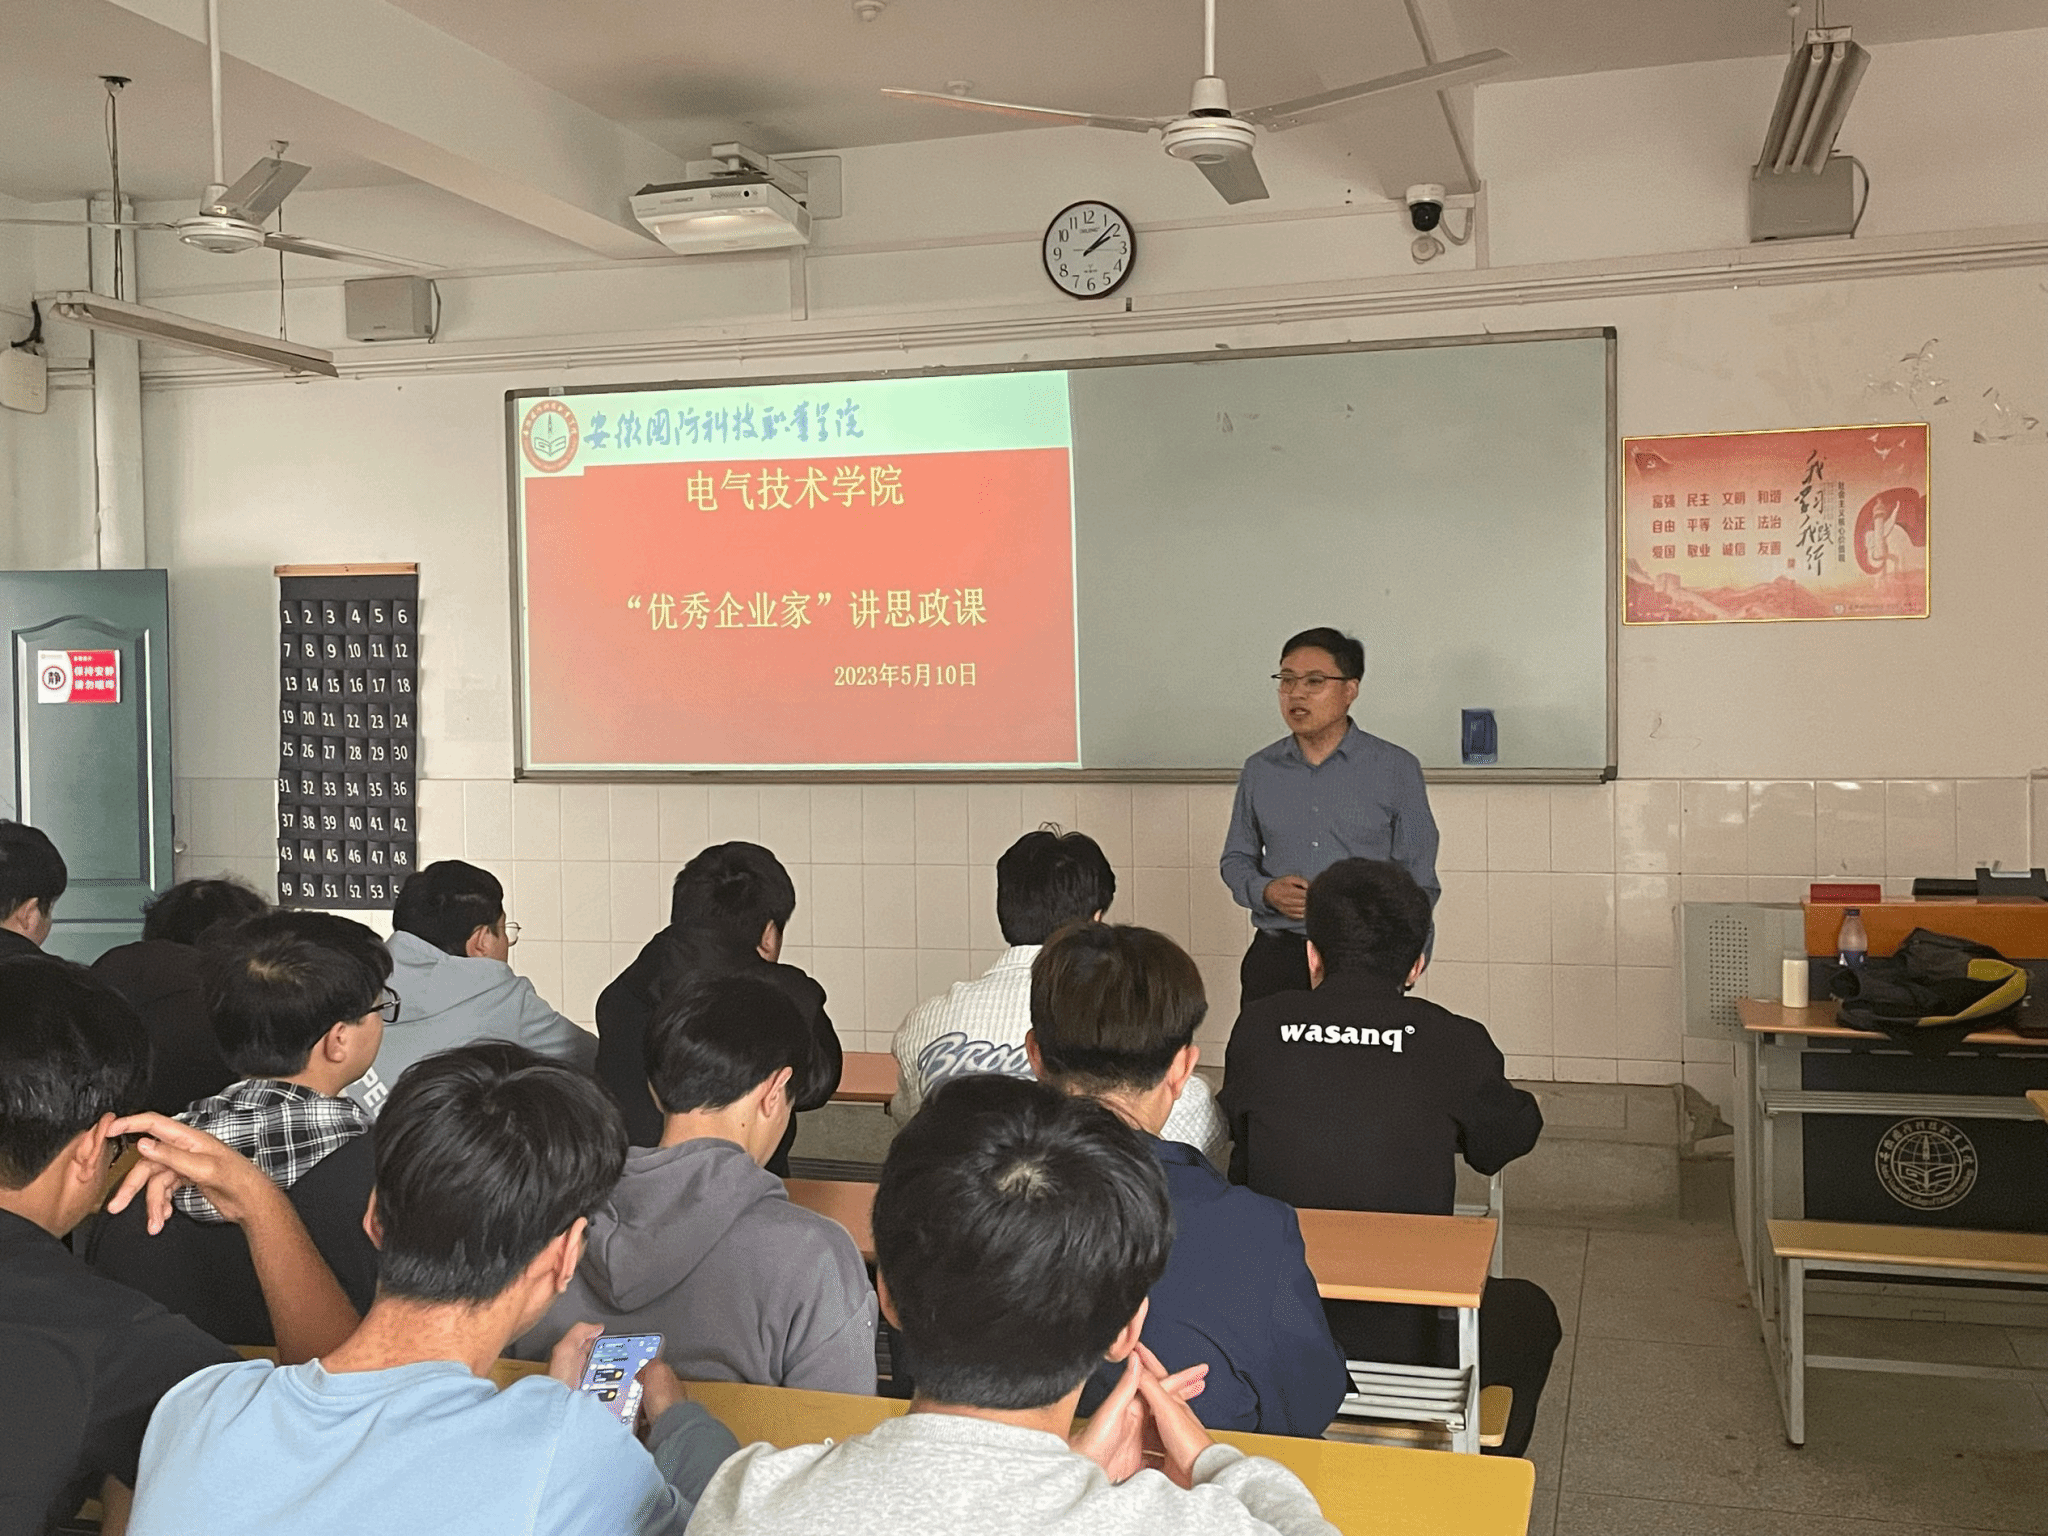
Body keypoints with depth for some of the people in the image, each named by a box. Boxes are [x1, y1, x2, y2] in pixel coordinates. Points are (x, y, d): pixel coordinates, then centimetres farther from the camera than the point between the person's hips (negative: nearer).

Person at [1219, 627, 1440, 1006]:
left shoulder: (1396, 769, 3)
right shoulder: (1259, 770, 10)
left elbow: (1419, 879, 4)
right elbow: (1236, 858, 18)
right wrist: (1266, 891, -3)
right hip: (1274, 959, 2)